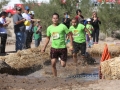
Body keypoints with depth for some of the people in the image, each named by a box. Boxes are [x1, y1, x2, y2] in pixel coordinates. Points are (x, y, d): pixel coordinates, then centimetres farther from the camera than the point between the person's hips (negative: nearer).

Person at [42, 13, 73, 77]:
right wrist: (44, 47, 12)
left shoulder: (63, 26, -9)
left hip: (62, 48, -3)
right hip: (53, 48, 3)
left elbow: (70, 35, -6)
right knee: (53, 64, -5)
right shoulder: (49, 28, 3)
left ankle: (61, 60, 32)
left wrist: (71, 45, -12)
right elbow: (48, 38, 16)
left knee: (63, 65, -3)